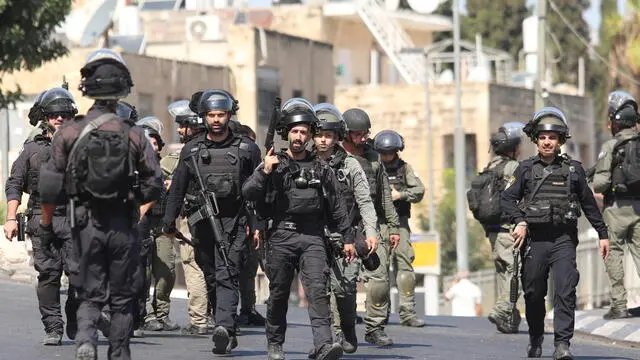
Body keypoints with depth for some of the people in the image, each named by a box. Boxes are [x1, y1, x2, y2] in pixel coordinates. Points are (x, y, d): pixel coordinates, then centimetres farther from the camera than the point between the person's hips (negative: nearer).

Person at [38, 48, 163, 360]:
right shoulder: (133, 135, -3)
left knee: (90, 294, 7)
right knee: (122, 296, 12)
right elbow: (154, 184, -3)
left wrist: (45, 226, 7)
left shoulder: (70, 134, -4)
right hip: (124, 226, 0)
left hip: (85, 224, 0)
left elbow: (50, 186, -5)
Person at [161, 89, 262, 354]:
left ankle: (224, 329, -28)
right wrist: (169, 221, 11)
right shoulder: (191, 150, 9)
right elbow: (177, 187, 14)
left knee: (227, 276, -15)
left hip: (234, 223, -3)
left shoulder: (247, 149, 4)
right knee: (212, 279, 7)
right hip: (202, 222, 3)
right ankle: (228, 333, 15)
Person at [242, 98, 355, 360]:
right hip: (281, 236, 0)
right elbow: (248, 193, -5)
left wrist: (347, 238, 14)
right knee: (278, 294, 7)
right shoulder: (274, 164, 6)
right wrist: (264, 172, -20)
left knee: (317, 289, -14)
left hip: (312, 237, 0)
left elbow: (337, 206, 17)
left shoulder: (321, 168, 13)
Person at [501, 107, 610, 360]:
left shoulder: (573, 169, 7)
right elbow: (507, 199, 4)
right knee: (533, 293, 9)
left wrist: (602, 234, 18)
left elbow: (588, 203, 15)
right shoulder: (526, 169, 6)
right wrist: (519, 221, -13)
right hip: (534, 239, 1)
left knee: (565, 291, -14)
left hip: (564, 239, -1)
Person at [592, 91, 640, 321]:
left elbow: (600, 183, -14)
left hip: (617, 206, -4)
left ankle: (619, 304, 0)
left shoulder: (611, 146, -10)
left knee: (613, 252, 4)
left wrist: (596, 187, 8)